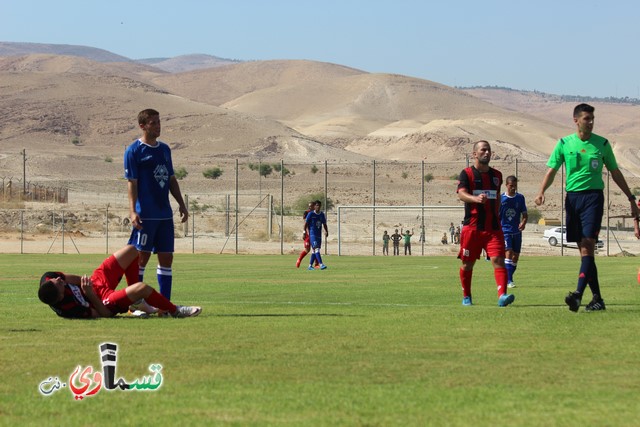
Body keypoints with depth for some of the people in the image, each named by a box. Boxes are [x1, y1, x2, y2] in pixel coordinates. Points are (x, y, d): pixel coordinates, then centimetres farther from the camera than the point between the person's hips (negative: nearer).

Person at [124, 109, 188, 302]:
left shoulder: (165, 149, 15)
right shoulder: (134, 151, -5)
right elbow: (132, 183, -10)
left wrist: (181, 204, 16)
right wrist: (133, 211, -18)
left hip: (165, 213, 7)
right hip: (145, 215, -7)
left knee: (166, 257, 7)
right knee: (141, 257, -5)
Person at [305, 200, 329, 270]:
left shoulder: (322, 214, 10)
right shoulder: (311, 214, -5)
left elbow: (324, 224, 17)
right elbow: (306, 224, -2)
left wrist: (326, 231, 3)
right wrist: (305, 232, -6)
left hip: (319, 235, 6)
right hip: (312, 234, -6)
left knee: (314, 251, 8)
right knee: (316, 249, -18)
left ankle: (310, 265, 16)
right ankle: (321, 265, -28)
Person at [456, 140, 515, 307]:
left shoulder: (496, 175, 15)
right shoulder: (467, 173, -1)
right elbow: (461, 194, -18)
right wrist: (476, 198, -37)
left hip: (493, 227, 3)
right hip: (472, 226, -3)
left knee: (498, 260, -14)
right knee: (467, 263, 7)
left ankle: (502, 295, -25)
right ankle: (466, 297, 25)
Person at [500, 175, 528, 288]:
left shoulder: (520, 198, 5)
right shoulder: (501, 198, -2)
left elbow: (525, 214, 7)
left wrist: (523, 223, -14)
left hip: (517, 231, 4)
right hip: (504, 231, -4)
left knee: (516, 256, 6)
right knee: (508, 253, -18)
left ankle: (508, 278, 20)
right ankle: (509, 281, -21)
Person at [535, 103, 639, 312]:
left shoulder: (602, 144, 5)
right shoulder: (564, 143, 7)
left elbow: (615, 172, 14)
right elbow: (551, 171, 7)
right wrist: (541, 191, -11)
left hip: (593, 196, -2)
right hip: (572, 197, 2)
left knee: (587, 246, -16)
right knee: (584, 250, 4)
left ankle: (578, 293, -27)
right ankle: (597, 298, 10)